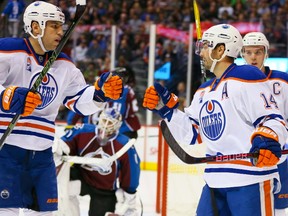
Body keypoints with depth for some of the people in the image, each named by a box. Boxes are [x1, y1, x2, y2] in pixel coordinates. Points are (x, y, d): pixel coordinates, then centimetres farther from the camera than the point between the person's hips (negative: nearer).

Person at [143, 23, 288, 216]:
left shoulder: (246, 78, -8)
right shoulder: (205, 91, 20)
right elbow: (191, 134, 20)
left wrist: (268, 140, -35)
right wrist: (165, 107, 10)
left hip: (250, 179, -9)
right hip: (216, 181, 9)